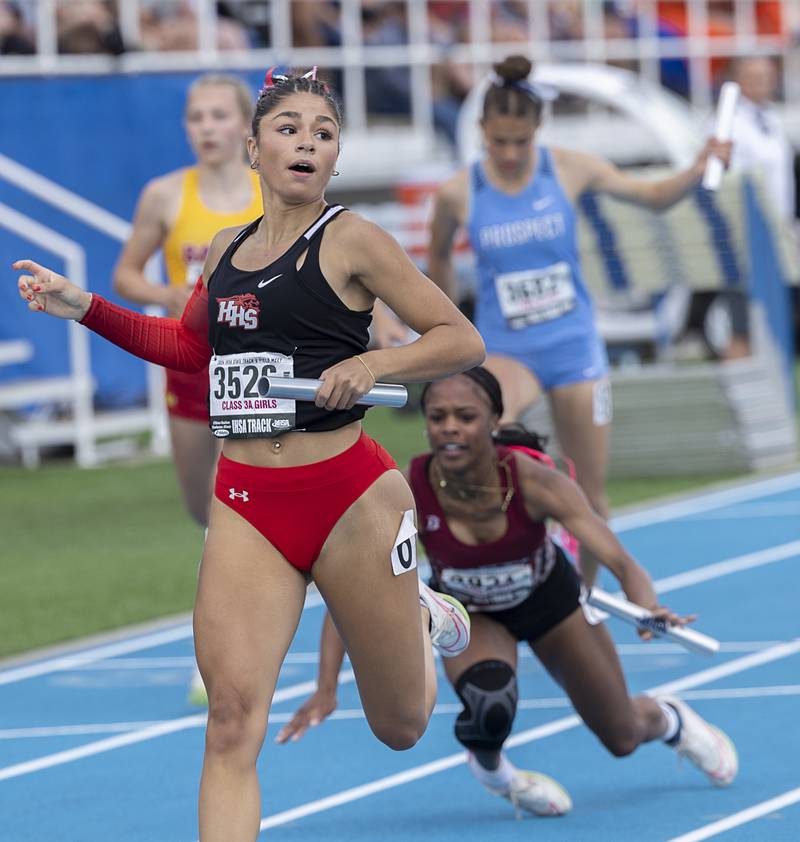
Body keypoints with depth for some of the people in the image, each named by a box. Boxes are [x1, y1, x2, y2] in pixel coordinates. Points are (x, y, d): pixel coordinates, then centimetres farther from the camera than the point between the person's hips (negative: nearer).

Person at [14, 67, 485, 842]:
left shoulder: (350, 240, -6)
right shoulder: (224, 251, 10)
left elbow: (462, 340, -5)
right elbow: (189, 345, 30)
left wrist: (372, 364, -22)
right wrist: (85, 308, 19)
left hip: (348, 500, -3)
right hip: (244, 505, 4)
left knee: (400, 728, 12)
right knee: (231, 722, -14)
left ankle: (421, 619, 46)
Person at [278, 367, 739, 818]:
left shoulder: (533, 481, -37)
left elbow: (620, 561, -42)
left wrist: (648, 607, -64)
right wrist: (327, 689, -41)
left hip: (548, 596, 1)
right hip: (467, 612, 0)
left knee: (623, 738, 13)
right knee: (490, 707, -32)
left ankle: (669, 719, 53)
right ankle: (491, 769, 7)